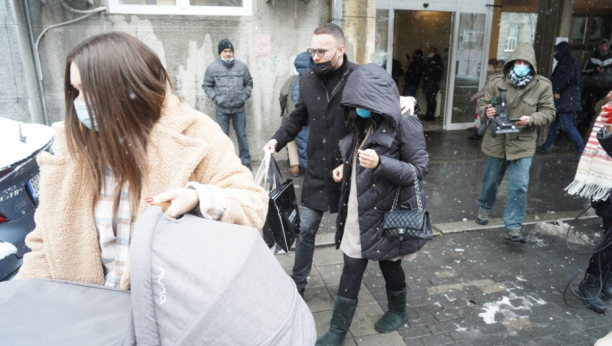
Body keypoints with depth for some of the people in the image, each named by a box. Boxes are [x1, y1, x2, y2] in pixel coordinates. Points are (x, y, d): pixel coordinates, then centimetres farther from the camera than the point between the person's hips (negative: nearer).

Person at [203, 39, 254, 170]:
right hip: (222, 110, -1)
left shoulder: (242, 66, -2)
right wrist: (215, 98, -6)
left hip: (239, 109, 1)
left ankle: (246, 161, 24)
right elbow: (207, 86, 4)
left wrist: (244, 96, -1)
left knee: (242, 136, 11)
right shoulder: (212, 68, -6)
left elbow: (249, 83, 10)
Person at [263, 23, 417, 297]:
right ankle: (298, 283, 33)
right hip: (317, 171, 3)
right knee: (305, 229, 12)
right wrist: (277, 139, -2)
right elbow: (297, 118, 13)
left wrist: (405, 101, -26)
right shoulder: (307, 81, 1)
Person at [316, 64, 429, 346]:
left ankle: (398, 311, 45)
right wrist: (346, 168, 1)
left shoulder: (404, 124, -16)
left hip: (387, 211, -5)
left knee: (389, 264, 16)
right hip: (359, 209, 6)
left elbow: (419, 169, -17)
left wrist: (380, 164, -31)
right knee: (351, 269, 8)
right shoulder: (362, 124, 7)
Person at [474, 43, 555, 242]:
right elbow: (482, 103, 3)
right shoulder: (497, 83, -5)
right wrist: (486, 111, -20)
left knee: (520, 186, -5)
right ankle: (484, 208, 43)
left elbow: (549, 112, -2)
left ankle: (513, 227, 4)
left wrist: (531, 119, -22)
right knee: (490, 180, 16)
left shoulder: (542, 86, -5)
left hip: (523, 144, -1)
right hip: (497, 142, 1)